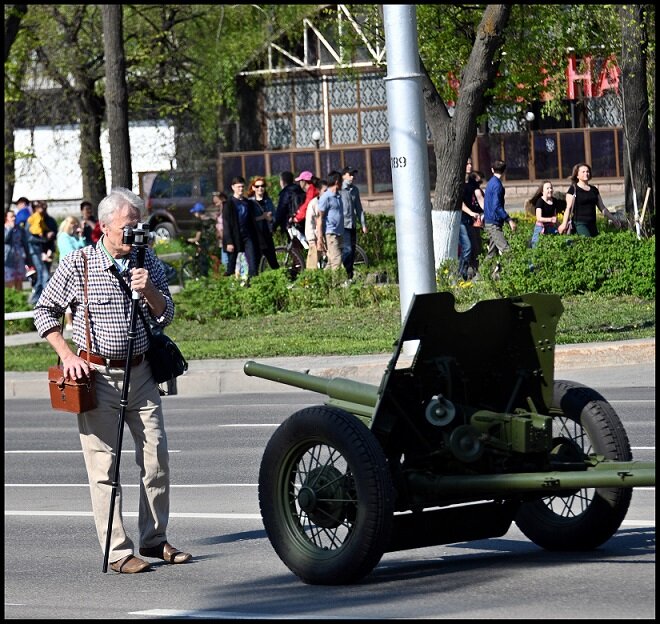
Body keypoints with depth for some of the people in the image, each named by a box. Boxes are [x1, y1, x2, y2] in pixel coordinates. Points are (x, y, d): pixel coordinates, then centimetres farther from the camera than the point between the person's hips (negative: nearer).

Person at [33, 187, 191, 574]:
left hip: (141, 372, 4)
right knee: (104, 464, -4)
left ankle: (155, 540, 17)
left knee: (157, 453, 4)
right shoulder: (78, 265, -5)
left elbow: (166, 316, 5)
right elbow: (45, 311, 4)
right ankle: (118, 551, -1)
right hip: (97, 375, -4)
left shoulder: (147, 262, 4)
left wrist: (148, 291, -15)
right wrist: (67, 355, -6)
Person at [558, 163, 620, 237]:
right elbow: (568, 208, -7)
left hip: (592, 224, 6)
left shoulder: (594, 190, 18)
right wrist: (564, 224, -19)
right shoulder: (573, 189, 1)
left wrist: (614, 220, 21)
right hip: (580, 223, -6)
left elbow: (602, 208, 23)